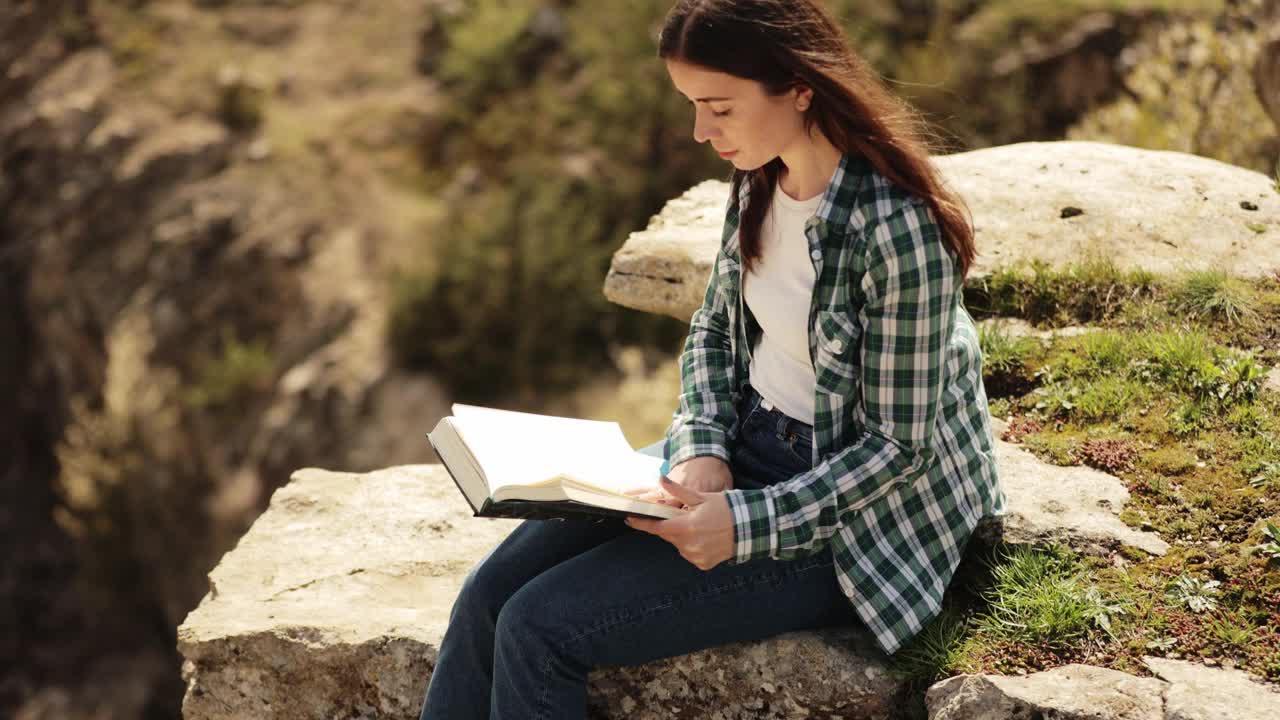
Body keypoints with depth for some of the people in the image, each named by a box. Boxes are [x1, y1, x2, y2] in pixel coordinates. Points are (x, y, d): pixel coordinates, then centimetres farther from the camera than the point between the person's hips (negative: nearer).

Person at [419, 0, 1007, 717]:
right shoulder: (759, 181, -2)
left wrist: (745, 523, -25)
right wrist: (704, 449, -6)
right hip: (739, 444, 7)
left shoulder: (895, 230, -25)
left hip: (839, 512, -7)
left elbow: (897, 444, -19)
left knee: (539, 630, -16)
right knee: (492, 592, -5)